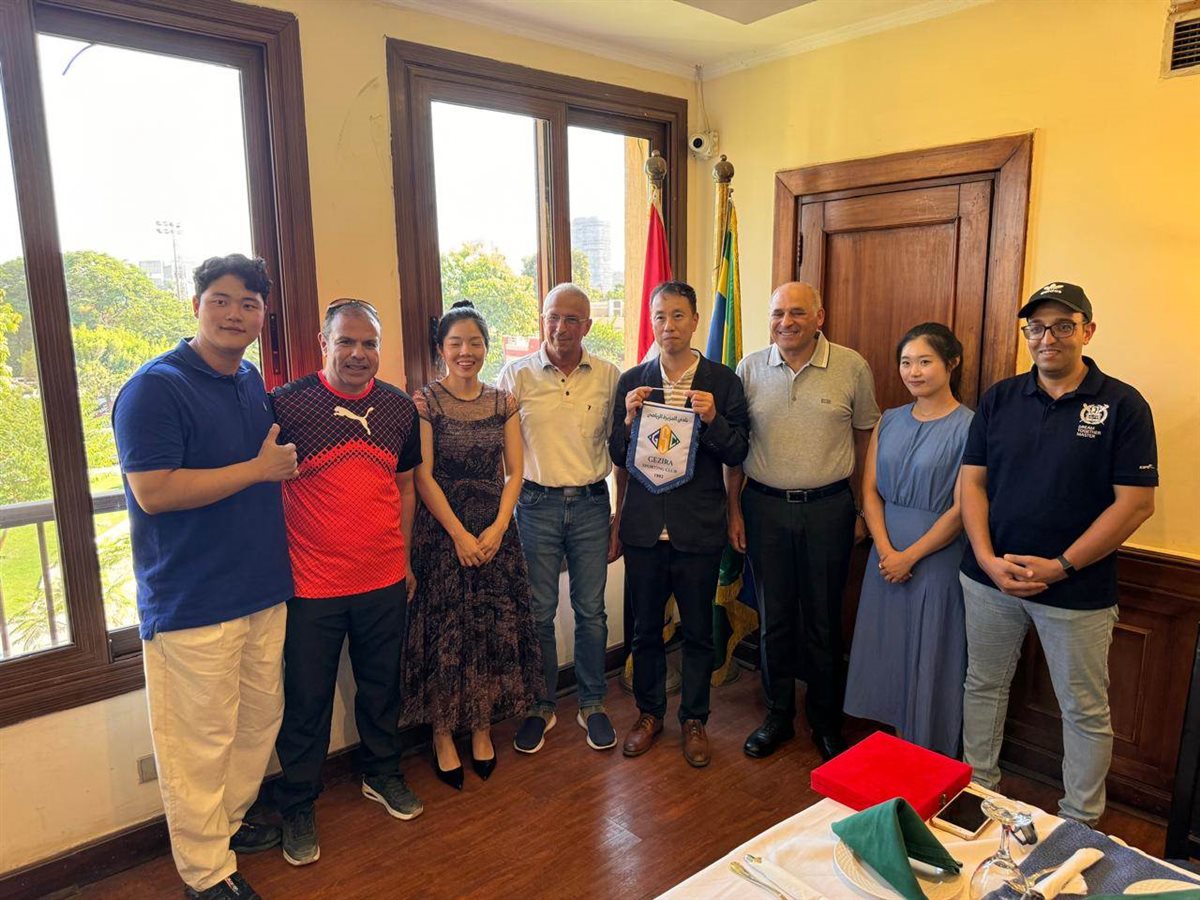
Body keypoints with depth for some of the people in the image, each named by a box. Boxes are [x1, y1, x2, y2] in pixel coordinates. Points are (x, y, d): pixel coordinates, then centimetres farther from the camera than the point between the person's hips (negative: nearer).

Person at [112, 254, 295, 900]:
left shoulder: (253, 382, 11)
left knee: (259, 719, 19)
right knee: (200, 740, 5)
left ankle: (228, 823, 41)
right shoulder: (155, 387, -13)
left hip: (263, 590, 8)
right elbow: (153, 491, -21)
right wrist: (259, 468, -18)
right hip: (192, 600, -8)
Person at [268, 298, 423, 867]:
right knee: (306, 701, 11)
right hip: (311, 585, -4)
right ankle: (297, 806, 31)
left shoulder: (399, 408, 3)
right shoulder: (286, 404, -10)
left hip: (384, 582, 4)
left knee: (381, 686, 20)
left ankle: (382, 774, 42)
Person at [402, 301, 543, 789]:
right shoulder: (426, 401, -5)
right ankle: (443, 735, 20)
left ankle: (482, 728, 25)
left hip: (495, 531, 3)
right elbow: (423, 477, -8)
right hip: (441, 530, -3)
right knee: (444, 633, 2)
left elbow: (514, 472, 3)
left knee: (495, 630, 7)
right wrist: (460, 535, -13)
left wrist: (497, 529, -9)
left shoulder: (503, 402, 6)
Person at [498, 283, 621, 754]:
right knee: (539, 613, 8)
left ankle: (592, 705, 27)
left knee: (591, 611, 9)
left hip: (591, 504, 1)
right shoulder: (517, 375, -1)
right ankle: (541, 706, 26)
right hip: (537, 504, -1)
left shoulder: (608, 376, 3)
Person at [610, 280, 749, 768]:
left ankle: (694, 718, 31)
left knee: (698, 631, 12)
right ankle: (649, 712, 35)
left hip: (699, 526, -1)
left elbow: (737, 454, -4)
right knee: (645, 627, 15)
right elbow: (618, 456, 2)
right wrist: (629, 419, -16)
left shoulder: (723, 381, -2)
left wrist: (713, 420, -21)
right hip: (644, 523, 2)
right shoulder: (631, 381, 2)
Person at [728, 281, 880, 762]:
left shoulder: (852, 368, -4)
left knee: (824, 619, 10)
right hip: (765, 506, 1)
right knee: (773, 617, 11)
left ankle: (826, 719, 30)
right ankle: (778, 714, 29)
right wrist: (734, 509, 3)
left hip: (828, 508, -1)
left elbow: (865, 439, 4)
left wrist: (861, 509, 3)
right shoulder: (749, 369, 0)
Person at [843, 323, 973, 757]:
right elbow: (870, 490, 4)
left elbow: (962, 509, -15)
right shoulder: (889, 421, 7)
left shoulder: (968, 427, -11)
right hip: (887, 555, 6)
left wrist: (910, 555, -13)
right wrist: (885, 550, -9)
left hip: (938, 557, -5)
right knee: (887, 653, 14)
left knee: (930, 659, 6)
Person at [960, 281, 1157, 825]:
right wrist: (988, 559, -11)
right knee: (983, 686, 16)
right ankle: (979, 793, 36)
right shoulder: (999, 398, 3)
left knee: (1085, 711, 11)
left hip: (1077, 589, -3)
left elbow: (1136, 503, -10)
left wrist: (1060, 566, -15)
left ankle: (1081, 824, 30)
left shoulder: (1122, 406, -7)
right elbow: (972, 482, 1)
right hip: (990, 576, 3)